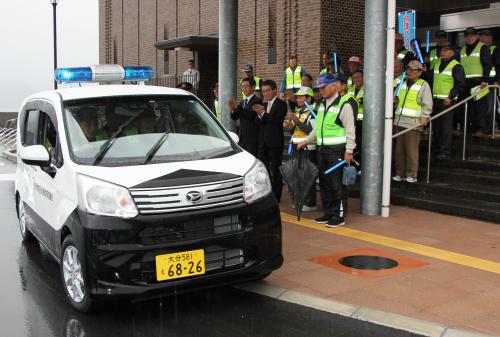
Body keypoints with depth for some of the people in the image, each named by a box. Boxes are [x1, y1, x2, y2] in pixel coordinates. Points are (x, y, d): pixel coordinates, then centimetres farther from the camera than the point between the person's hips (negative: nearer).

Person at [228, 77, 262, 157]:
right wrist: (232, 109, -9)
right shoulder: (242, 102, 18)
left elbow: (251, 115, -22)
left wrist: (237, 108, -27)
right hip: (242, 138, 8)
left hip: (252, 139, -8)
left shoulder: (257, 100, -8)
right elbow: (235, 117, 11)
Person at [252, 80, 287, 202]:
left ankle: (275, 197, 4)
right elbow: (259, 122, 7)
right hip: (263, 141, 7)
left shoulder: (281, 104, -5)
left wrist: (263, 113, -23)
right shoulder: (263, 105, 15)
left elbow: (277, 120, -18)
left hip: (275, 142, -7)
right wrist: (259, 115, -14)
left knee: (275, 170, -2)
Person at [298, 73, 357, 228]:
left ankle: (339, 216, 4)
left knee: (337, 184, -4)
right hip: (322, 149, 8)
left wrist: (349, 151, -15)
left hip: (337, 150, -8)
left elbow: (350, 130, -12)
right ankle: (328, 213, 22)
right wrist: (307, 140, 21)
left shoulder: (344, 105, -10)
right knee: (324, 183, 12)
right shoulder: (323, 104, 15)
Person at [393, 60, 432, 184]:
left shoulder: (423, 85, 0)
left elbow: (427, 104, -5)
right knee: (399, 149, 7)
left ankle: (412, 175, 3)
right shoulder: (403, 83, 18)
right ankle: (400, 173, 15)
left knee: (411, 150, -4)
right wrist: (396, 99, 8)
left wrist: (424, 117, -14)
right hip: (400, 121, 6)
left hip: (413, 122, -6)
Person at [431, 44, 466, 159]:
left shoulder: (456, 66, -5)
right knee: (436, 126, 10)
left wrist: (450, 97, -16)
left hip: (447, 101, -7)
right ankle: (437, 149, 21)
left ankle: (445, 151, -3)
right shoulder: (437, 64, 16)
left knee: (446, 127, -7)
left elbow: (460, 84, -9)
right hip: (435, 100, 7)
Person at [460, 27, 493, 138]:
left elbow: (487, 65, -6)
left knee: (480, 107, -10)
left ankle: (480, 129, -12)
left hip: (478, 82, -6)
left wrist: (485, 80, -16)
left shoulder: (483, 48, 1)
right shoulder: (463, 50, 20)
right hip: (465, 82, 6)